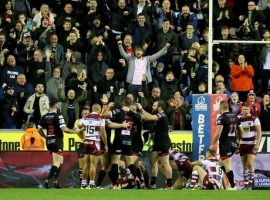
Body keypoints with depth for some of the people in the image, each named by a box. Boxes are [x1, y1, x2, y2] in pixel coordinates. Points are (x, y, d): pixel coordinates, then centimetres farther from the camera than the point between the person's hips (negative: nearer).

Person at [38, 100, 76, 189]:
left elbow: (39, 130, 10)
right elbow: (64, 129, -18)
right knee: (56, 163, -4)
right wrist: (73, 131, -3)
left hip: (49, 141, 7)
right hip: (57, 141, -7)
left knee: (60, 161, 21)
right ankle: (48, 180, -17)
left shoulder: (44, 117, 4)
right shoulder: (58, 116, -13)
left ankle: (56, 180, 17)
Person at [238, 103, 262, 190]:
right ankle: (246, 184, 12)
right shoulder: (239, 120, 4)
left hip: (252, 144, -4)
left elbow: (259, 132, -7)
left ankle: (250, 183, -6)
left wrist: (257, 144, -15)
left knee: (250, 164, -16)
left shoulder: (254, 119, -6)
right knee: (244, 166, 6)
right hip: (243, 144, 4)